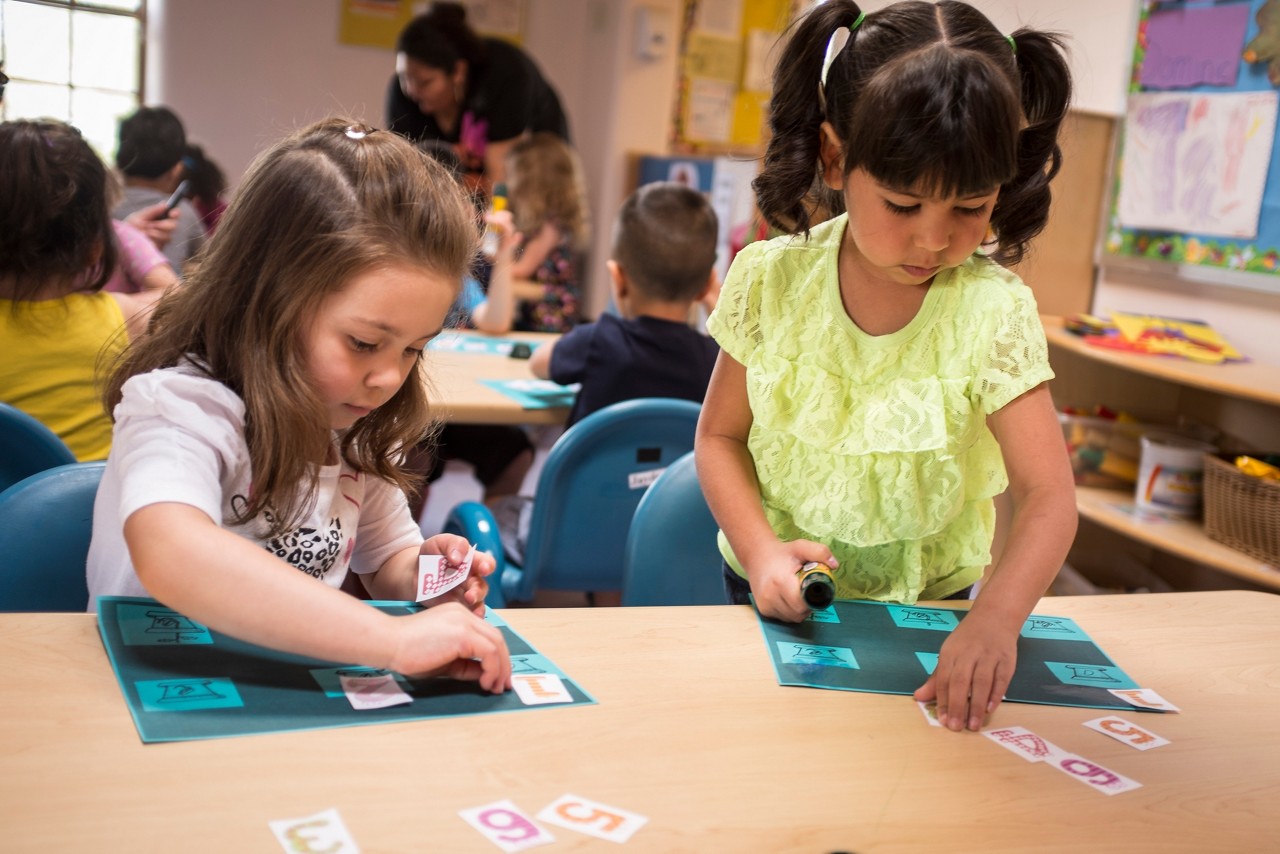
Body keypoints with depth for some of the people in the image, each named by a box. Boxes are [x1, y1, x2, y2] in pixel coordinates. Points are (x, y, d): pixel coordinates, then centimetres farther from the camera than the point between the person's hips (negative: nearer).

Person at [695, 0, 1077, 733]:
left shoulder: (993, 310, -18)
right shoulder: (774, 281, -12)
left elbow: (1048, 494, -22)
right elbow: (720, 434, -2)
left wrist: (996, 619, -39)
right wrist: (761, 549, -19)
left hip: (926, 603, 0)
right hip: (777, 595, 1)